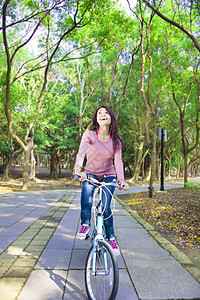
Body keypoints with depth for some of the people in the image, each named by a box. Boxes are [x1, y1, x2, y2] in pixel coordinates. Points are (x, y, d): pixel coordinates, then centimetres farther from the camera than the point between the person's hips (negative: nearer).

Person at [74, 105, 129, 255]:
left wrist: (121, 179, -37)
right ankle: (85, 224, -5)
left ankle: (111, 238, 12)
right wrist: (78, 168, -52)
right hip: (90, 175, 0)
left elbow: (118, 160, -19)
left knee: (106, 208, -11)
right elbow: (81, 152, -31)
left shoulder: (116, 139, -9)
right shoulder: (89, 135, -14)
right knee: (87, 197, -31)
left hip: (108, 177, 1)